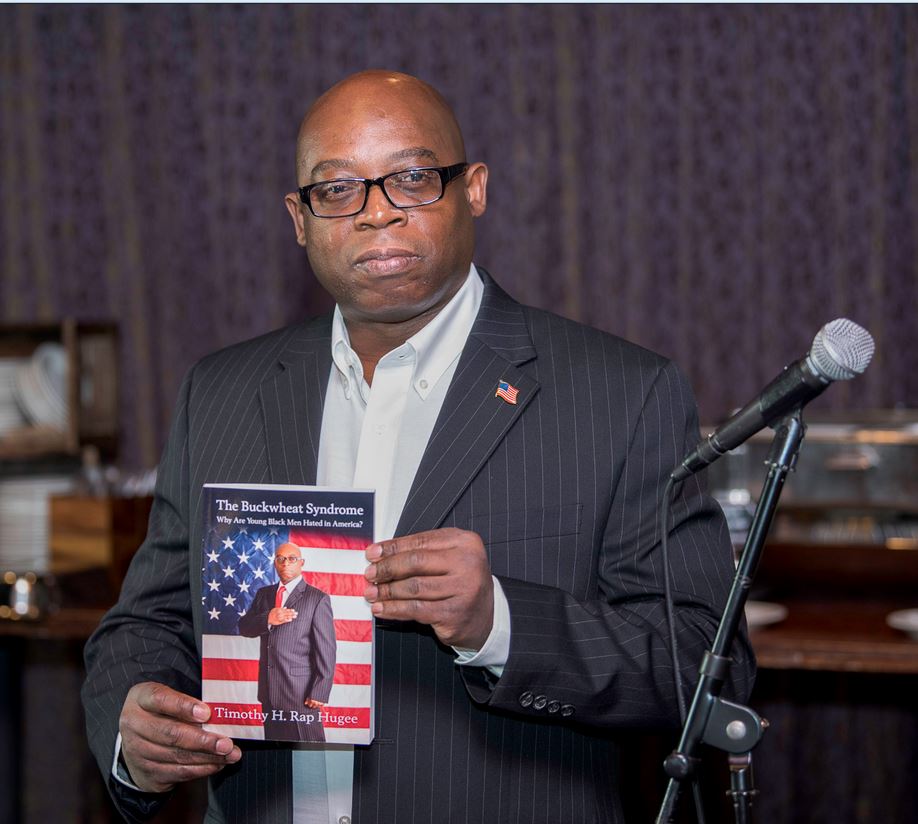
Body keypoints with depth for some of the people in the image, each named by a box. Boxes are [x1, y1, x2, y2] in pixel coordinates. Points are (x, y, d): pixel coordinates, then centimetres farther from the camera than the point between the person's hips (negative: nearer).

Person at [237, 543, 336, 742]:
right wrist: (267, 620, -14)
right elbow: (244, 627, 8)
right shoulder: (264, 594, 16)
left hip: (300, 691, -6)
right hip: (269, 689, 6)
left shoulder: (318, 599, -4)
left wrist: (319, 693, -12)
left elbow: (326, 649, -7)